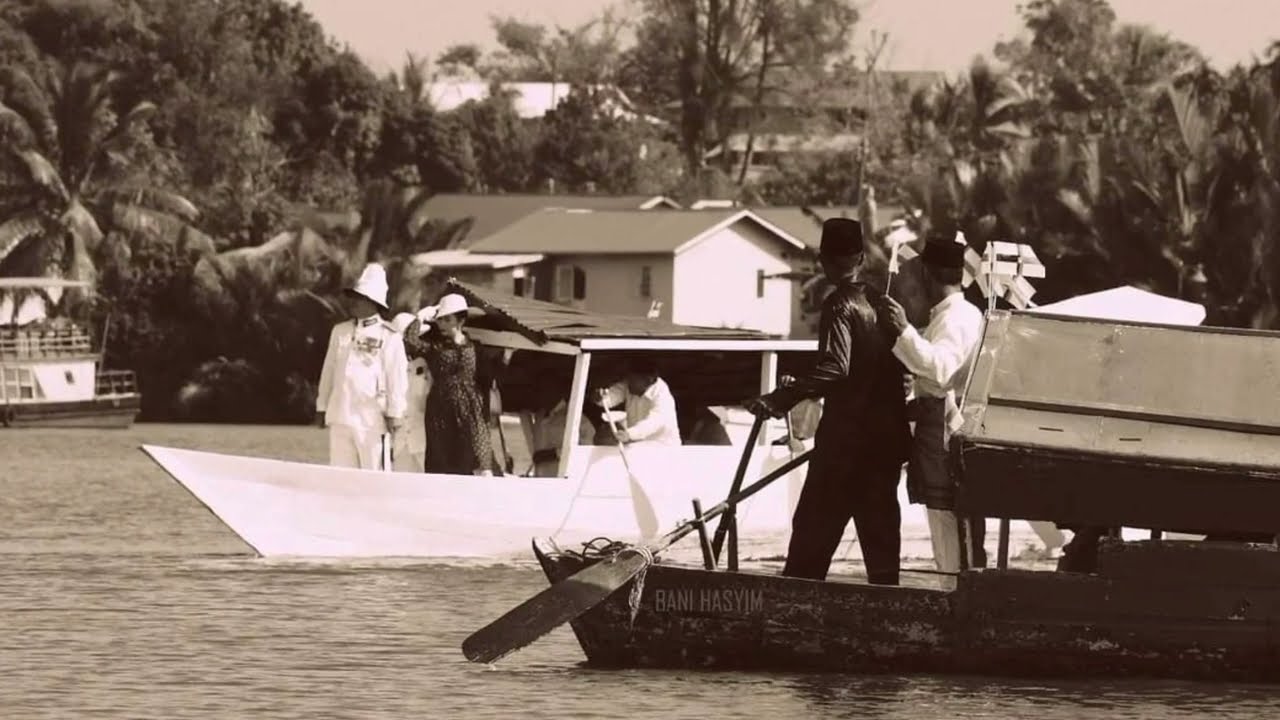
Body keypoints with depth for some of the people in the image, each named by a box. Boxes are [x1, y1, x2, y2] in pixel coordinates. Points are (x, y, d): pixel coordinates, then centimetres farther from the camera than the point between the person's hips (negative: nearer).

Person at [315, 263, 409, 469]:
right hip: (340, 417, 6)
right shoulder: (340, 332, 13)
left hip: (372, 419, -6)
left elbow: (397, 377, -6)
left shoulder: (389, 337, -5)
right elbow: (328, 371, 17)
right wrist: (321, 407, 16)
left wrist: (394, 413, -9)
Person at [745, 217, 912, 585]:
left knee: (814, 527, -4)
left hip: (847, 434, -7)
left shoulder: (840, 306, -11)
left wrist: (779, 399, -29)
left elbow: (833, 367, -24)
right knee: (879, 524, 9)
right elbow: (897, 365, 14)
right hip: (888, 435, 7)